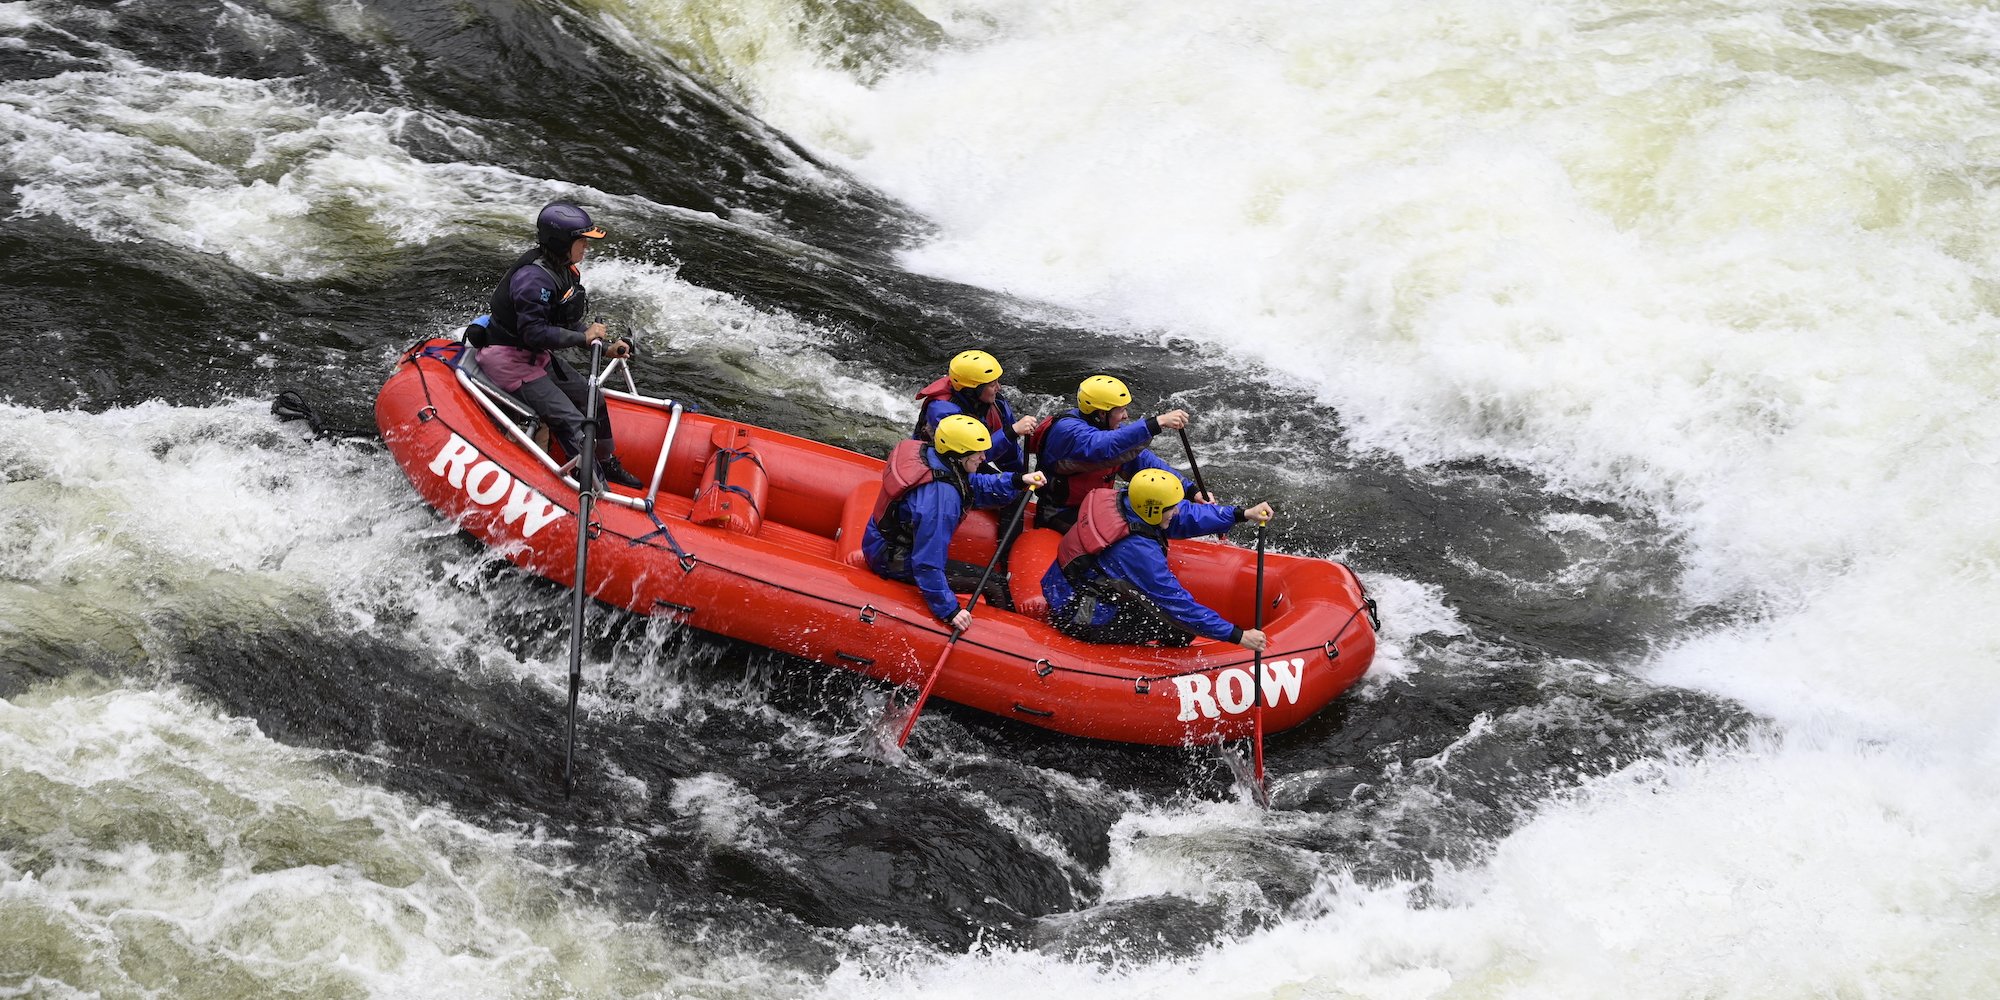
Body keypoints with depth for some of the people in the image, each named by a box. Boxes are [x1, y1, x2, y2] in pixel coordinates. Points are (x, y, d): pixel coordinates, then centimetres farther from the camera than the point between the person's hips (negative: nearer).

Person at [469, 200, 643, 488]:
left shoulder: (564, 270, 4)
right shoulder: (534, 278, -27)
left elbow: (568, 324, 12)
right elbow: (534, 332, -32)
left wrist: (605, 349, 2)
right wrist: (584, 337, -26)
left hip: (537, 356, 10)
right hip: (509, 359, -10)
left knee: (592, 398, 15)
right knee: (570, 421, -16)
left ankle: (609, 465, 32)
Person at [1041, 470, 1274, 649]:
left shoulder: (1122, 500, -8)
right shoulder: (1137, 549, -31)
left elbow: (1187, 515, 4)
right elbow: (1177, 603, -27)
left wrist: (1243, 514, 1)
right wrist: (1237, 636, -24)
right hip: (1085, 623, -10)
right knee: (1181, 627, -9)